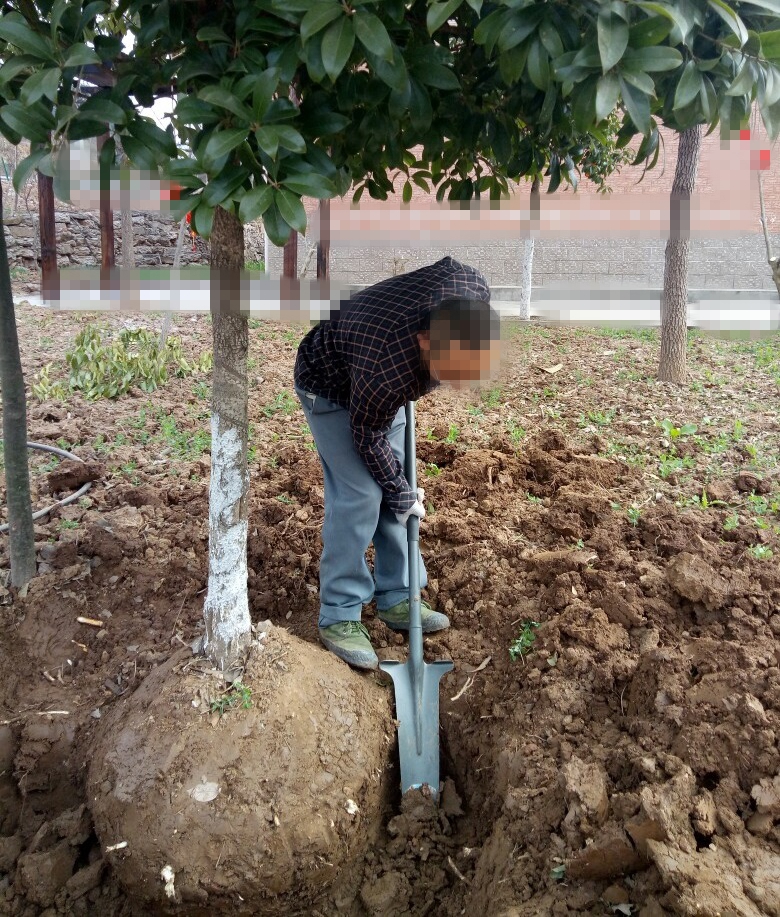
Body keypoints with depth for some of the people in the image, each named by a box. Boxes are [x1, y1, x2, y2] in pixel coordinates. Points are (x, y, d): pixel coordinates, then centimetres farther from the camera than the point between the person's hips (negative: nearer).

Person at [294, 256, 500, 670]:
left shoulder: (474, 289, -31)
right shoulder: (386, 371, -45)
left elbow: (448, 261, -4)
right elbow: (368, 437, -25)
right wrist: (402, 496, -10)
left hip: (385, 381, 7)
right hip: (331, 387, -7)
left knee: (395, 488, 7)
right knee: (358, 495, -12)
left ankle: (396, 599, 21)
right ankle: (338, 616, 2)